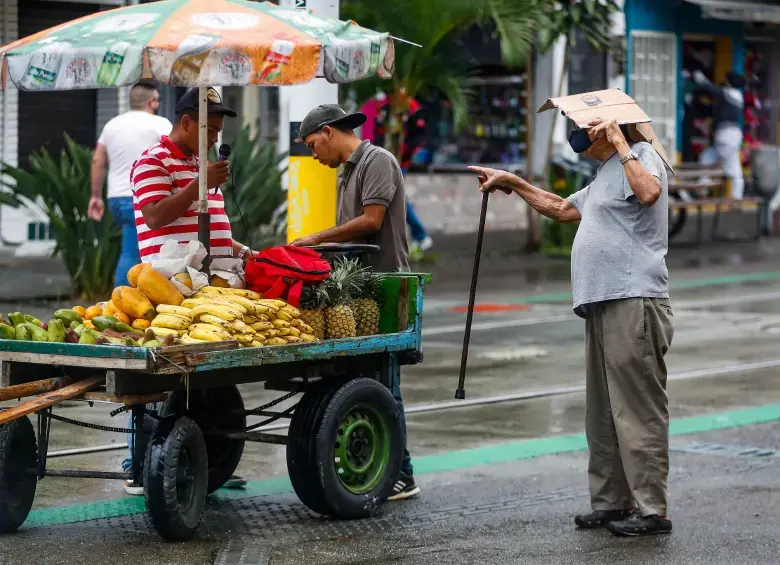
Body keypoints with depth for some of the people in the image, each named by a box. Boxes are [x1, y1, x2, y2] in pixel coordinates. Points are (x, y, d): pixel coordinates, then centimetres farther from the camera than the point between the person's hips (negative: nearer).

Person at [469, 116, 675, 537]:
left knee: (637, 410, -11)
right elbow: (563, 209, 39)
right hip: (604, 305, 11)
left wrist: (619, 143, -18)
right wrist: (511, 183, 38)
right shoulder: (605, 175, 26)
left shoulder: (641, 156, -5)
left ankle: (652, 510, -10)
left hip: (633, 304, -11)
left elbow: (648, 192, -28)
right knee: (603, 413, 13)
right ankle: (611, 502, 18)